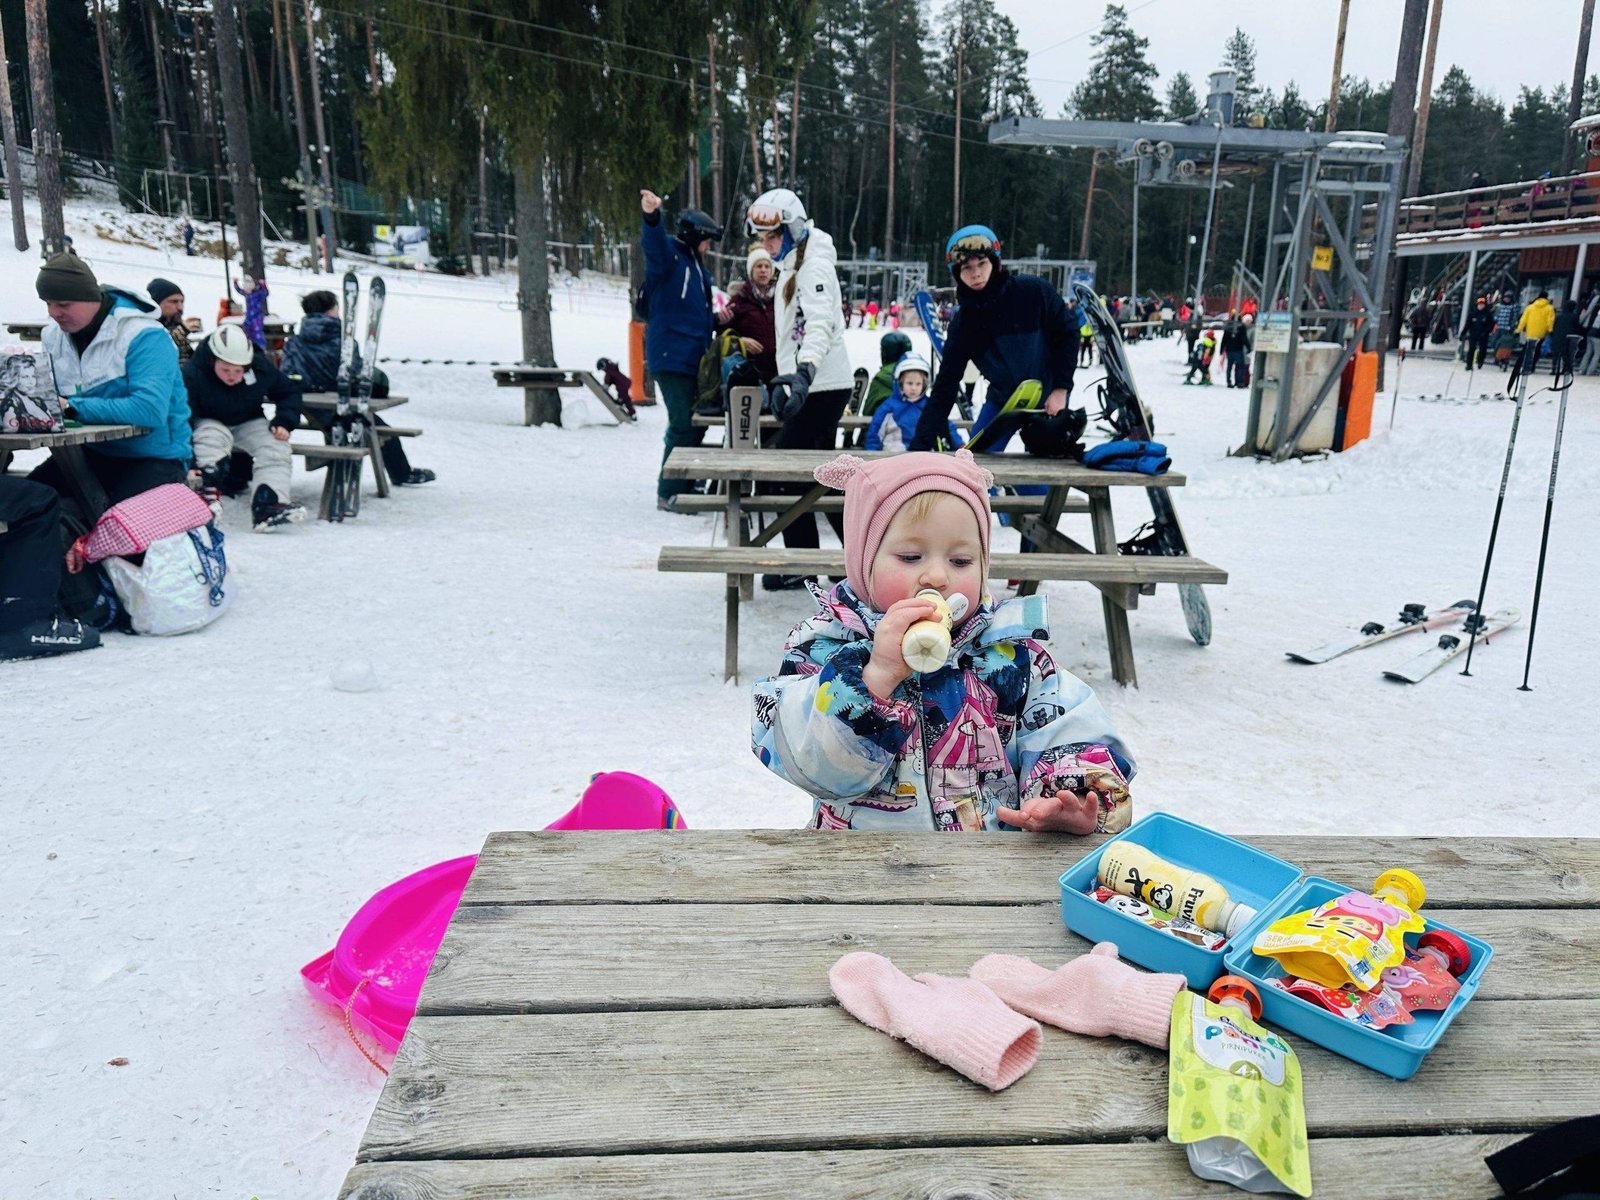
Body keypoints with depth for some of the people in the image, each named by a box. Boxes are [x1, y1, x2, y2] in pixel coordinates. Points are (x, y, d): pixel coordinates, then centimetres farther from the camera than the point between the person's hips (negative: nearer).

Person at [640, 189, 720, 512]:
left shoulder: (697, 267, 22)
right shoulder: (668, 254, -6)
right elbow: (653, 245, -31)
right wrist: (652, 218, -50)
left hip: (693, 358, 9)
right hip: (671, 356, -9)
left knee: (696, 424, 14)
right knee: (683, 424, -11)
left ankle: (682, 485, 27)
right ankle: (669, 493, -3)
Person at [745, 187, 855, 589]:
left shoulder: (814, 266, -12)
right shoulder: (794, 266, 20)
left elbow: (821, 323, -29)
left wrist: (805, 370, -43)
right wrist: (783, 380, 29)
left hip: (822, 386, -10)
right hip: (810, 385, 10)